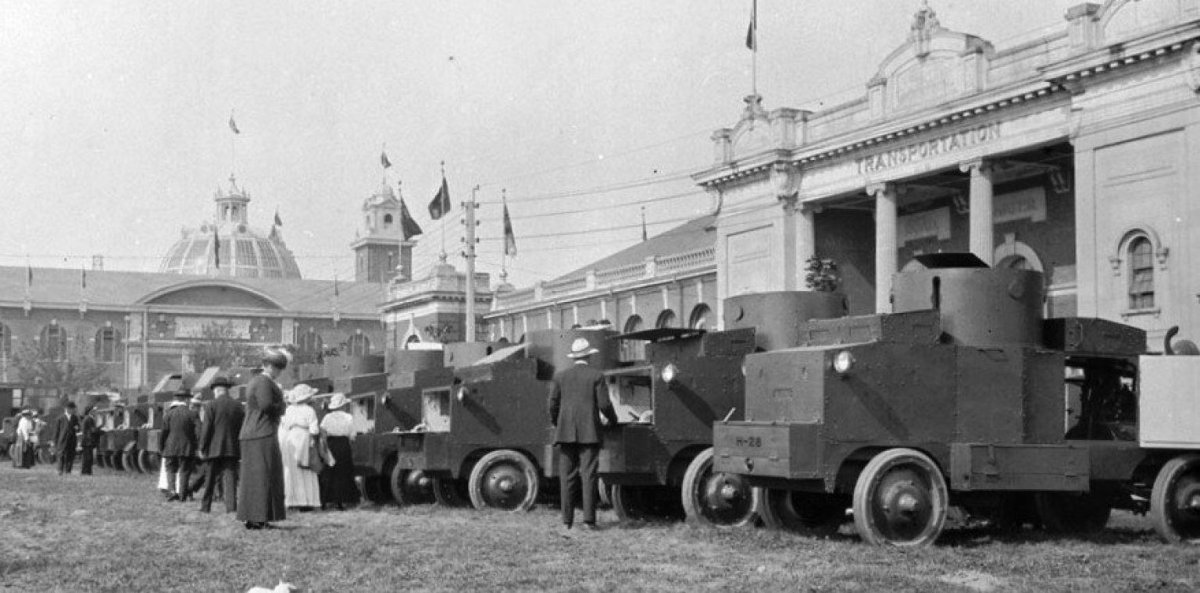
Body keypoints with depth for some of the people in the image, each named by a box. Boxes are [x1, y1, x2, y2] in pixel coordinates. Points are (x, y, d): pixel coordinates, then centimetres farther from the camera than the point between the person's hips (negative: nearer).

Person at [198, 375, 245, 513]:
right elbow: (242, 429, 7)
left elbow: (206, 428, -8)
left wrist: (202, 448, -1)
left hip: (214, 448, -2)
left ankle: (205, 506, 15)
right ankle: (231, 506, -11)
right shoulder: (238, 406, 7)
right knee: (230, 477, -1)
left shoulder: (211, 405, -5)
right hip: (232, 449, 2)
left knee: (210, 479, 9)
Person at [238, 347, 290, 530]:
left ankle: (250, 517, 13)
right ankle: (256, 518, -10)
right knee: (262, 476, -8)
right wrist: (280, 407, -7)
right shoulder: (264, 382, -13)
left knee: (253, 477, 11)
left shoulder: (256, 381, 19)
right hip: (263, 435, -10)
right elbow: (266, 405, -25)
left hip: (250, 435, 10)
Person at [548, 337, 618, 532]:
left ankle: (567, 520, 2)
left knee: (567, 477, 4)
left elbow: (552, 404, 3)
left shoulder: (560, 376, 7)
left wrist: (556, 424, 20)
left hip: (566, 432, 2)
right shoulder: (596, 376, 0)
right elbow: (604, 404, -4)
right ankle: (589, 519, -7)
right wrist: (613, 419, 15)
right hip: (589, 432, -2)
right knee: (588, 476, -2)